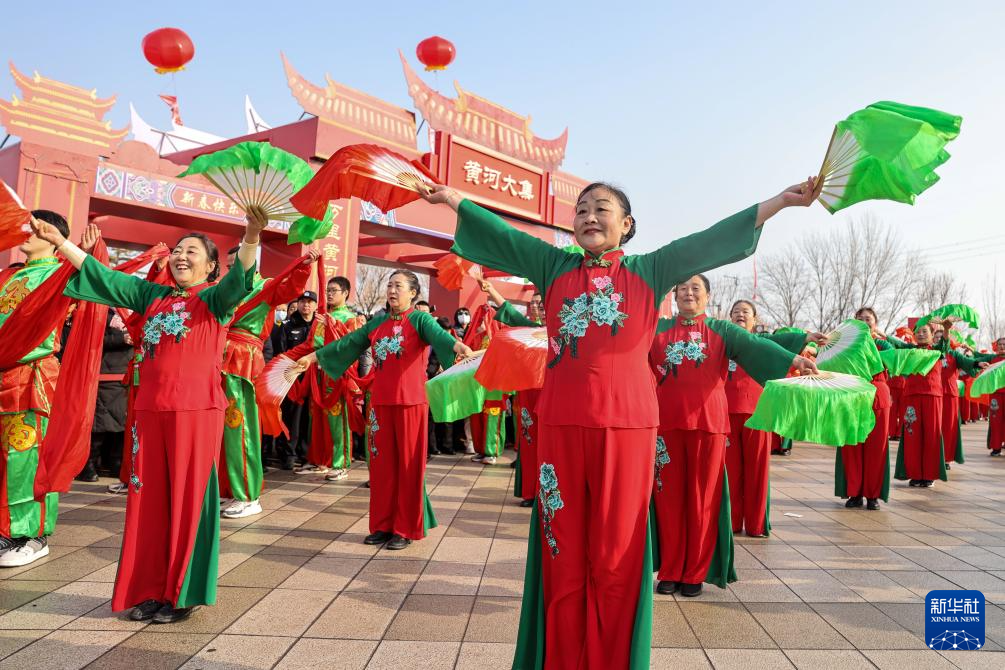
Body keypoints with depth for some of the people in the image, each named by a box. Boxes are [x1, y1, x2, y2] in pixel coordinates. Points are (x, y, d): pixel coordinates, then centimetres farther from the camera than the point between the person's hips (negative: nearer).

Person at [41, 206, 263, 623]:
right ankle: (151, 589, 21)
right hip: (150, 409, 6)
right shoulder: (152, 295, 16)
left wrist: (251, 238, -37)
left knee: (188, 499, 0)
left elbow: (241, 278, -19)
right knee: (148, 500, 9)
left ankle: (183, 594, 11)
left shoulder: (215, 298, 0)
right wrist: (59, 242, 19)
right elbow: (102, 276, 23)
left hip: (196, 410, -5)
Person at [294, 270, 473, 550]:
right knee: (382, 463, 9)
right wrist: (312, 356, 20)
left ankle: (406, 529, 10)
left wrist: (458, 345, -43)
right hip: (380, 401, 5)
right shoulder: (378, 323, 14)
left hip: (410, 401, -5)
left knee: (408, 464, 1)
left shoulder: (420, 319, -2)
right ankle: (383, 524, 20)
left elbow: (437, 334, -22)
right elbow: (347, 343, 19)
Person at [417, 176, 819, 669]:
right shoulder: (554, 266, 13)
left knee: (615, 560, 7)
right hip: (560, 426, 1)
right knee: (563, 558, 9)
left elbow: (710, 241, 7)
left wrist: (779, 201, 4)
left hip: (626, 427, -1)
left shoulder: (650, 271, 10)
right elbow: (503, 235, 12)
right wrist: (454, 199, 8)